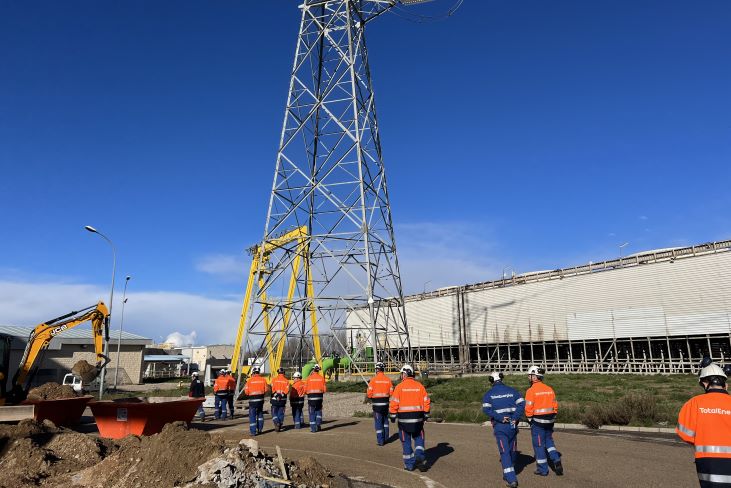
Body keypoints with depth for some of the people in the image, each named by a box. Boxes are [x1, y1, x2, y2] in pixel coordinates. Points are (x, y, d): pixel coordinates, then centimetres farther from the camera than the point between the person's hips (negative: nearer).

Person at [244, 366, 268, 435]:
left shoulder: (249, 380, -9)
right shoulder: (263, 379, -1)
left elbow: (246, 391, -6)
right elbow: (266, 390, 3)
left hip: (252, 399, -3)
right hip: (261, 399, 3)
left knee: (252, 415, 4)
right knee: (260, 414, 20)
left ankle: (253, 431, 4)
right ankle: (259, 429, 25)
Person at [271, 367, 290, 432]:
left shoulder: (274, 380, -3)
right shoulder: (286, 381, 1)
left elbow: (272, 389, -9)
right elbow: (287, 390, -8)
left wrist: (275, 394, -4)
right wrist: (282, 394, -7)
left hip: (275, 398, -2)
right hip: (283, 399, 2)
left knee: (274, 412, 7)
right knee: (281, 413, 11)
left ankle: (276, 422, -16)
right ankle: (280, 426, 13)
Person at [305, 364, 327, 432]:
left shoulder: (309, 378, -3)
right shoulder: (321, 378, 0)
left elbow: (305, 389, -4)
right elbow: (324, 389, -1)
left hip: (311, 397, -1)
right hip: (319, 396, 1)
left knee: (312, 413, 7)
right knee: (318, 411, 18)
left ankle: (313, 428, 6)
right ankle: (318, 424, 4)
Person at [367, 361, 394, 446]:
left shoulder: (373, 379, -11)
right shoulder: (388, 379, 0)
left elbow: (369, 393, -11)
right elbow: (391, 393, 3)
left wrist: (369, 396, 11)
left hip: (377, 403, -4)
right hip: (385, 403, 4)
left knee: (378, 422, 4)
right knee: (385, 420, 20)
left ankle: (380, 440, 7)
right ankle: (386, 438, 28)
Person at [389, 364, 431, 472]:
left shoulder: (399, 387, -7)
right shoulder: (420, 386, 2)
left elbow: (394, 403, -9)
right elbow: (426, 401, 4)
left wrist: (393, 416, 1)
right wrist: (426, 415, 15)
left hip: (404, 418, -2)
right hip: (418, 418, 2)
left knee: (406, 441, 10)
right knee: (419, 439, 16)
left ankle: (409, 464, 14)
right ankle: (419, 456, -4)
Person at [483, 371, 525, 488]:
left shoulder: (489, 394, 0)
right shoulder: (512, 391, 7)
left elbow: (486, 409, -14)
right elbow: (522, 403, -5)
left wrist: (500, 418, -13)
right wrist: (515, 418, -8)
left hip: (499, 426, -3)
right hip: (512, 425, 3)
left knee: (505, 452, -1)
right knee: (512, 451, 17)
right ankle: (508, 475, 31)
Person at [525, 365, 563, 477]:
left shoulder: (531, 390, -15)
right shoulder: (549, 389, 4)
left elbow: (528, 408, -16)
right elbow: (555, 405, 8)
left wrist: (529, 418, 0)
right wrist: (552, 417, 17)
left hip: (537, 421, -6)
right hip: (549, 420, 6)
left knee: (539, 444, 6)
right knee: (549, 441, 22)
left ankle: (542, 469, 14)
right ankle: (557, 460, 6)